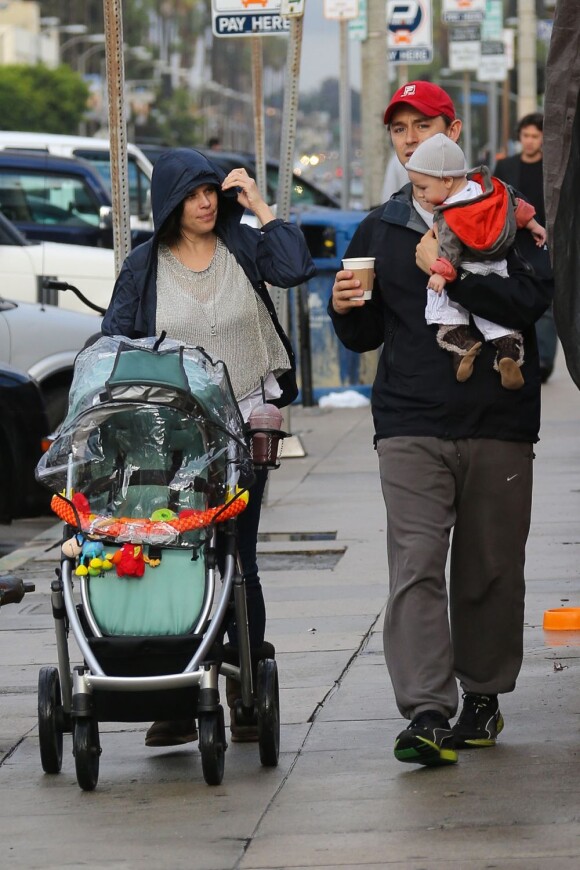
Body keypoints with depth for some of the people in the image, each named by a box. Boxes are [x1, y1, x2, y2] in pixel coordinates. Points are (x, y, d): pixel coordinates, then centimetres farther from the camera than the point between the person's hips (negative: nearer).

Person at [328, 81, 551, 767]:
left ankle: (482, 694, 22)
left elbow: (532, 298, -10)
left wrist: (451, 274, -18)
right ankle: (426, 713, -19)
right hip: (411, 426, 1)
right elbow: (364, 337, 19)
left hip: (498, 425, -1)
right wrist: (346, 311, -2)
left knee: (491, 570, 6)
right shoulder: (379, 230, 16)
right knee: (416, 567, -13)